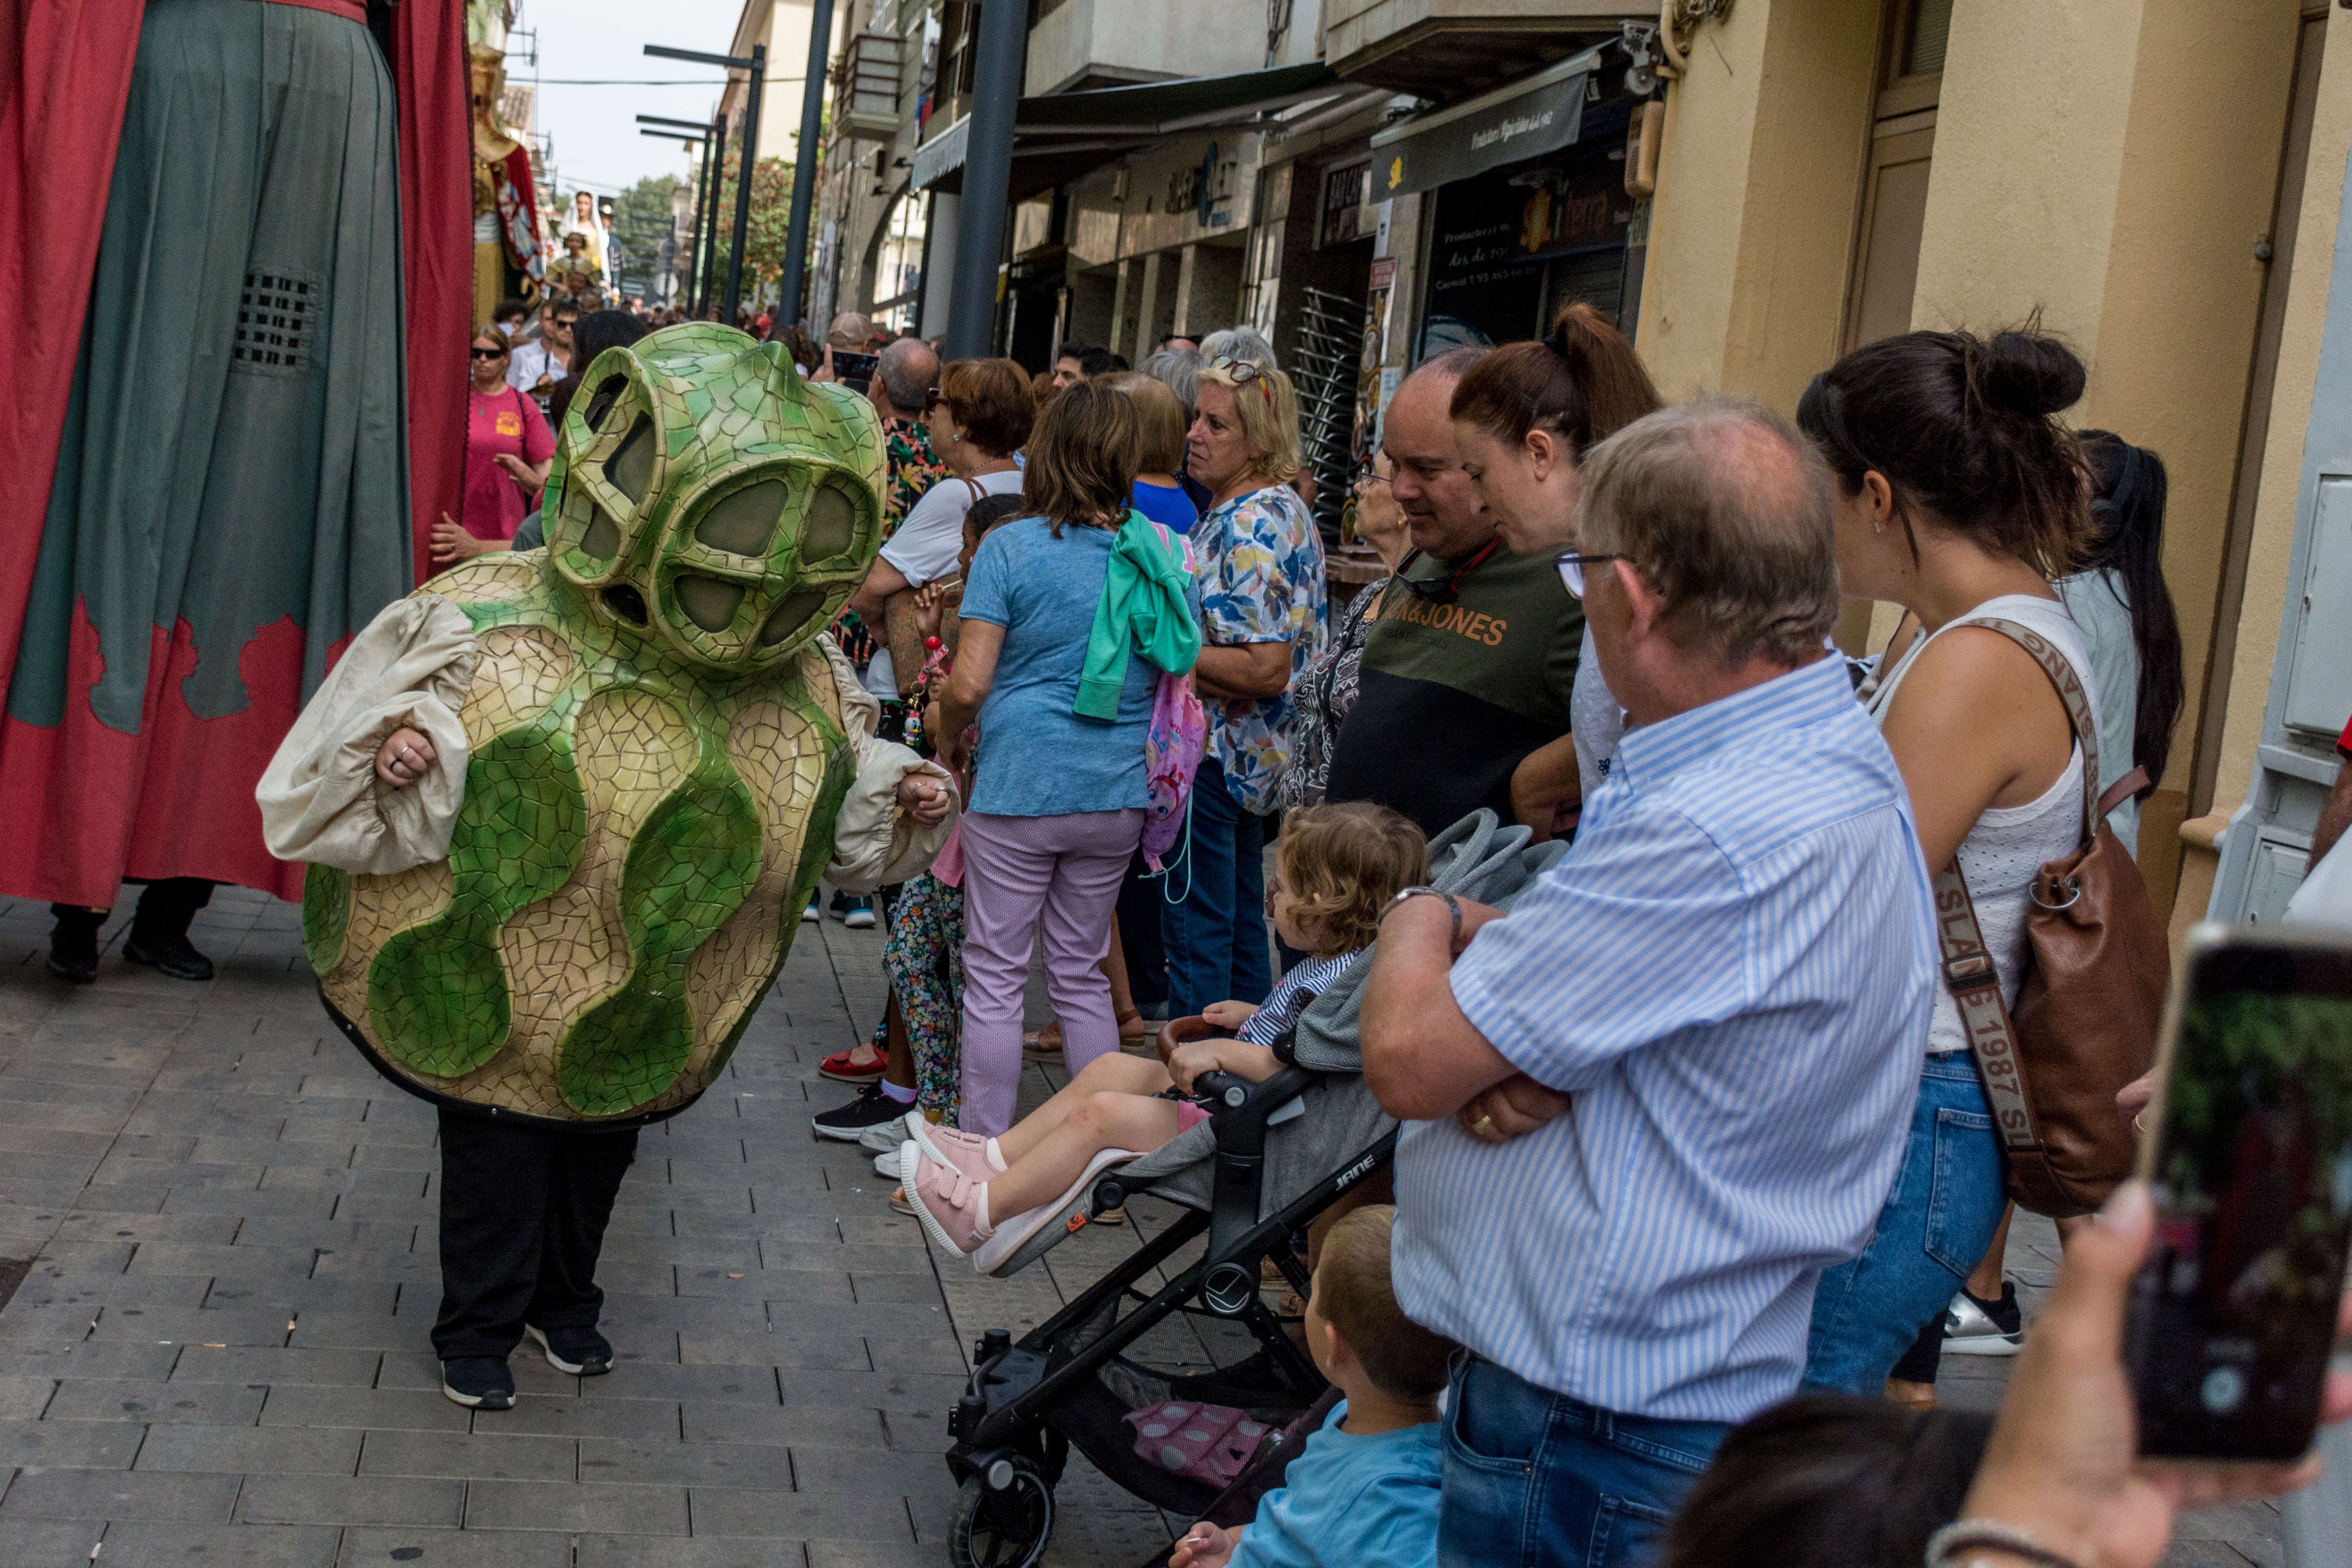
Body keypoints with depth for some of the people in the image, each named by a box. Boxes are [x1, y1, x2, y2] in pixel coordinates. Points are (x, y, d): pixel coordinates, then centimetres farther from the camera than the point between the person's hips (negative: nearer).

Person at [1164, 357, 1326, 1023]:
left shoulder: (1248, 524, -20)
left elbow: (1266, 668, -26)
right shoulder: (1285, 509, 11)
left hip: (1212, 755, -11)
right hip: (1259, 755, 11)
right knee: (1242, 922, 18)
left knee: (1196, 930, -4)